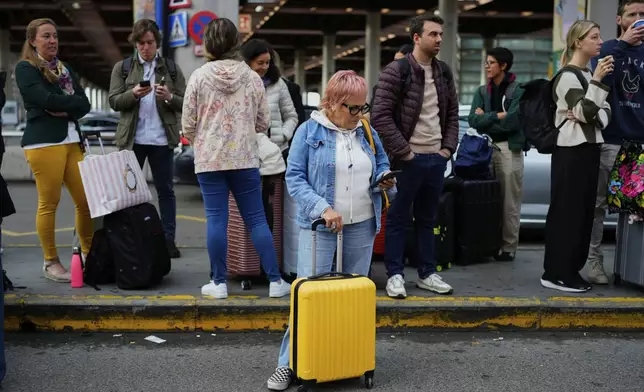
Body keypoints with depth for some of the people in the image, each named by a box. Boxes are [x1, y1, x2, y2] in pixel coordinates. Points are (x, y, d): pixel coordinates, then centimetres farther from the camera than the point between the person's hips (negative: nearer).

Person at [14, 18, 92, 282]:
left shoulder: (64, 69, 21)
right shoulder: (25, 68, 3)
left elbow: (84, 104, 10)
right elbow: (45, 99, -14)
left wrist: (65, 110, -8)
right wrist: (71, 102, -1)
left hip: (72, 140, 6)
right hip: (43, 142, -6)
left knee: (86, 200, 2)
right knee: (49, 204, -4)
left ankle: (89, 255, 14)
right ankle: (51, 262, 6)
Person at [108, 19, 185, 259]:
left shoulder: (171, 68, 7)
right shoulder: (122, 68, 6)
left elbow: (184, 103, 3)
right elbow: (114, 102, -1)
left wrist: (169, 97, -17)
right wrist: (133, 94, -19)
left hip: (162, 139, 0)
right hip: (132, 139, 0)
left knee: (165, 190, 6)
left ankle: (169, 239, 12)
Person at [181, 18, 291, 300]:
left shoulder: (199, 76, -4)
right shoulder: (252, 77, 0)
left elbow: (188, 123, 0)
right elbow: (263, 121, 5)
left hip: (209, 159, -1)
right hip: (245, 158, 1)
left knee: (216, 220, 3)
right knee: (256, 219, 6)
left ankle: (219, 283, 9)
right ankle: (275, 281, 9)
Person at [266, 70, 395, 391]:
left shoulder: (367, 132, 9)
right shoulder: (309, 131, -4)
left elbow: (382, 164, 20)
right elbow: (294, 177, -9)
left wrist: (384, 179, -5)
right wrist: (323, 208, -21)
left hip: (362, 225, 5)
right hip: (319, 226, -4)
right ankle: (290, 363, 5)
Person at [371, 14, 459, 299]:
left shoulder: (444, 72, 10)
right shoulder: (396, 71, -10)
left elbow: (452, 113, 17)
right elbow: (380, 115, -14)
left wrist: (448, 148, 5)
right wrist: (404, 152, -15)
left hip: (437, 158, 6)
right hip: (408, 159, -6)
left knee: (428, 219, 14)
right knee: (397, 219, 4)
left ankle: (427, 273, 24)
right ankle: (395, 275, 13)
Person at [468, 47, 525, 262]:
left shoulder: (517, 90, -2)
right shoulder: (482, 91, 13)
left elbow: (512, 122, -14)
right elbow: (473, 120, 1)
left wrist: (486, 117, -3)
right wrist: (497, 116, -10)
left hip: (509, 148, -5)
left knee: (509, 202, -3)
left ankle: (508, 247, 3)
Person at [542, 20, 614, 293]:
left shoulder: (588, 74, 16)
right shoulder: (568, 75, -10)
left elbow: (605, 111, 13)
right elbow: (583, 111, -20)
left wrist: (592, 116, -7)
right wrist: (597, 81, -23)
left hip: (589, 148, 9)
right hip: (571, 150, -9)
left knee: (584, 211, 9)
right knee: (566, 211, -6)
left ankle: (571, 270, 17)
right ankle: (556, 273, -1)